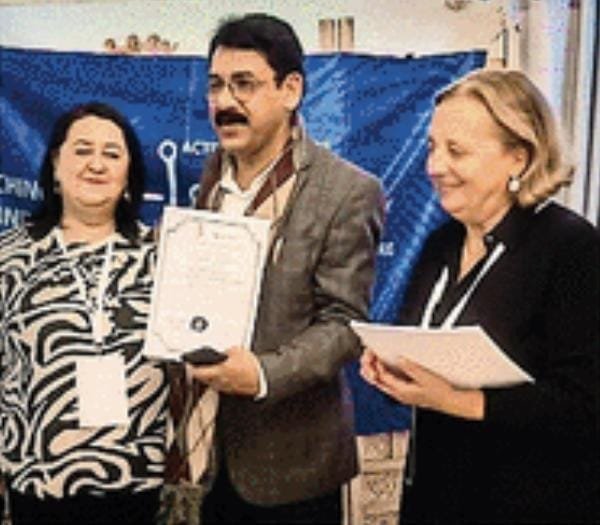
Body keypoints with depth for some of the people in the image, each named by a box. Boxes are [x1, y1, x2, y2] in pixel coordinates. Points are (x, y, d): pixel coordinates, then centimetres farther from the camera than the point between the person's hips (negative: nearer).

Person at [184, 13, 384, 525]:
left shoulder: (348, 192, -13)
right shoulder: (215, 174, 6)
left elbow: (343, 322, -15)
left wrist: (264, 375, -29)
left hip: (290, 454, -5)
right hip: (211, 440, 5)